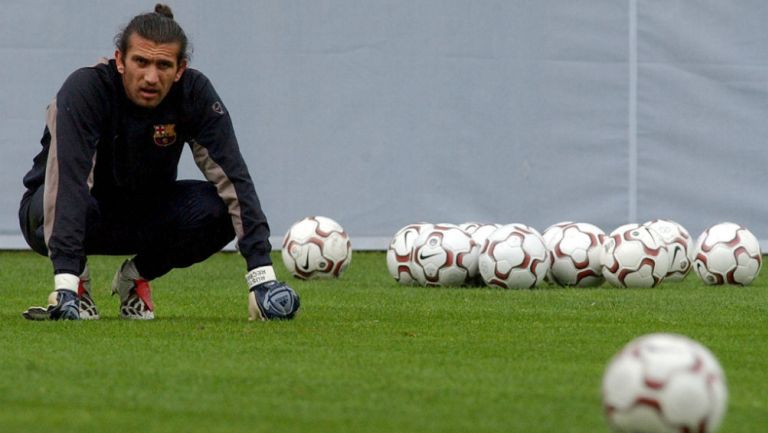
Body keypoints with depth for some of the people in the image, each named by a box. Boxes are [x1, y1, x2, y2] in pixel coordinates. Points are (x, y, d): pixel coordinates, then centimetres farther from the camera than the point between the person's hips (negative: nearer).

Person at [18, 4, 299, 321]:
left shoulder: (194, 93, -19)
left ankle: (136, 277, 1)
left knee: (218, 209, -25)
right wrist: (65, 282, -51)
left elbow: (232, 178, -24)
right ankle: (75, 279, -6)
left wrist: (261, 274, -34)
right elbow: (68, 180, -40)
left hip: (143, 216, 3)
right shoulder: (85, 89, -29)